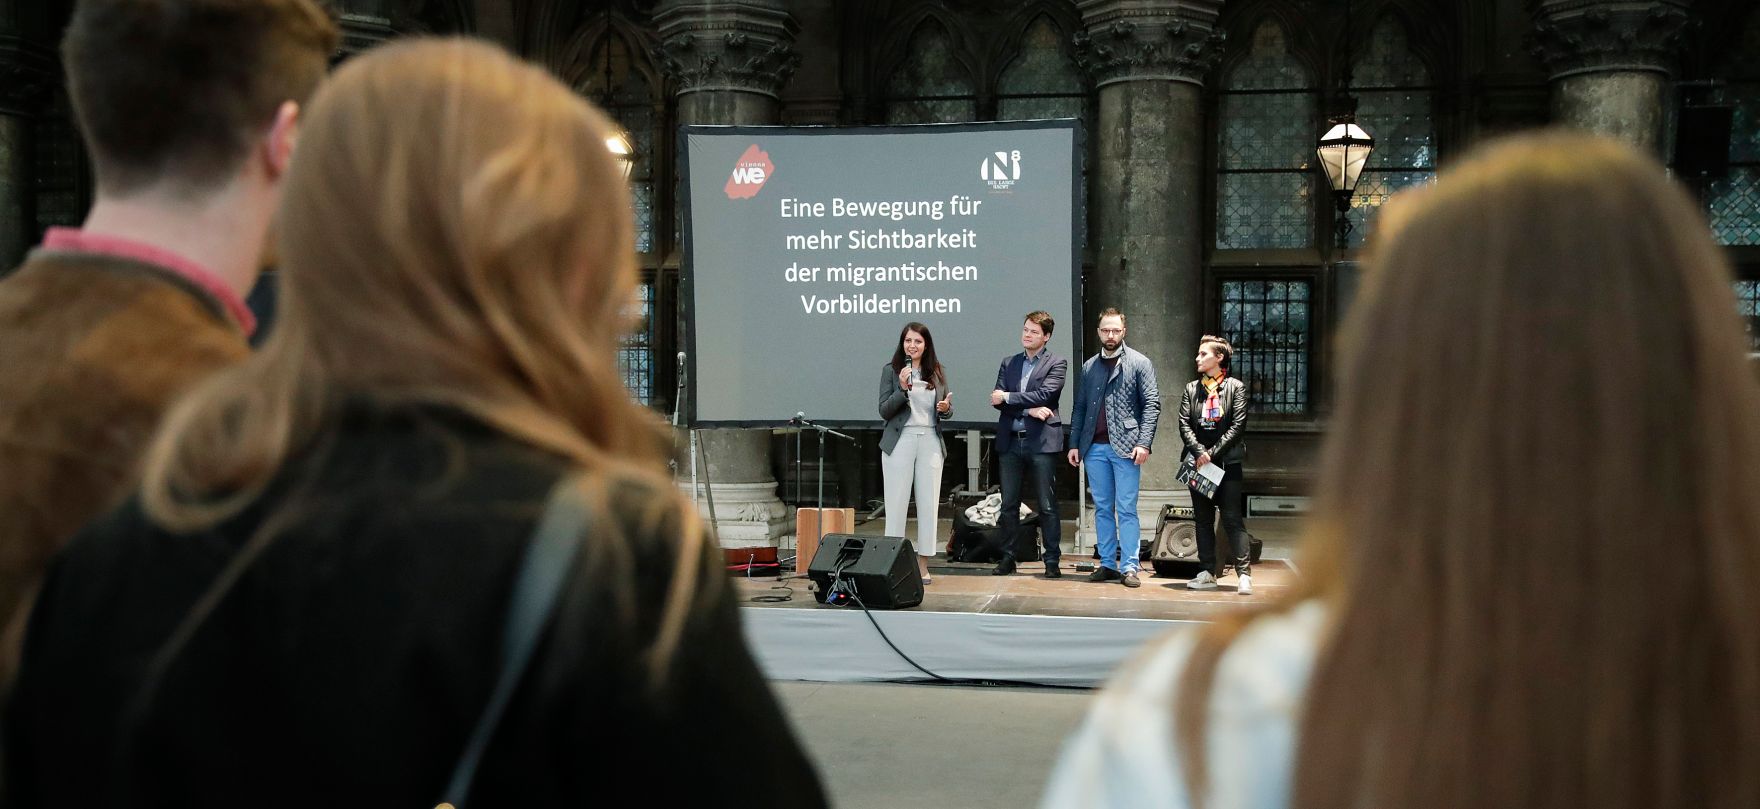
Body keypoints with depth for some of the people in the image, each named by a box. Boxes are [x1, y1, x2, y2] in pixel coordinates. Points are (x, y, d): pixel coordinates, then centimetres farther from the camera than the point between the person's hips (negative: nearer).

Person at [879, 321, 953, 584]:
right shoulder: (891, 370, 1)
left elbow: (947, 410, 15)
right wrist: (903, 388, -17)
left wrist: (946, 408, -8)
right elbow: (884, 411, -4)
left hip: (930, 442, 3)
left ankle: (923, 563, 11)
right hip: (900, 442, -3)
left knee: (929, 503, 4)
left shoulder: (937, 372, 9)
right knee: (897, 503, -1)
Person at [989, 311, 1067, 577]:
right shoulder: (1009, 364, 15)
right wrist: (1028, 409, -11)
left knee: (1047, 505, -1)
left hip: (1041, 441, -4)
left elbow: (1045, 394, -13)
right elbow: (998, 400, 3)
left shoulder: (1057, 363, 2)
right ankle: (1007, 558, 14)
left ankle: (1052, 560, 5)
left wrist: (1008, 398, -10)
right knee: (1008, 504, 7)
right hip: (1010, 441, 4)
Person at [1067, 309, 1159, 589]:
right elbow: (1079, 408, 16)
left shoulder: (1140, 363, 2)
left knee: (1126, 510, -5)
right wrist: (1074, 444, 8)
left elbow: (1152, 405, -4)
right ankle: (1107, 565, 12)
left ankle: (1129, 568, -3)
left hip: (1125, 447, -4)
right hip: (1094, 448, 4)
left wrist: (1143, 443, -14)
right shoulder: (1089, 367, 14)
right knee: (1102, 509, 7)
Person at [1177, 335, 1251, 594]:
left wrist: (1212, 452, -11)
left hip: (1227, 462, -4)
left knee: (1233, 518, -7)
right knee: (1203, 519, 7)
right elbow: (1184, 424, 4)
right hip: (1198, 462, 4)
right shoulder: (1191, 389, 11)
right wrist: (1199, 452, -11)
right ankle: (1207, 573, 11)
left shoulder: (1236, 387, 1)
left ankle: (1244, 574, -6)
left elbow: (1238, 426, -6)